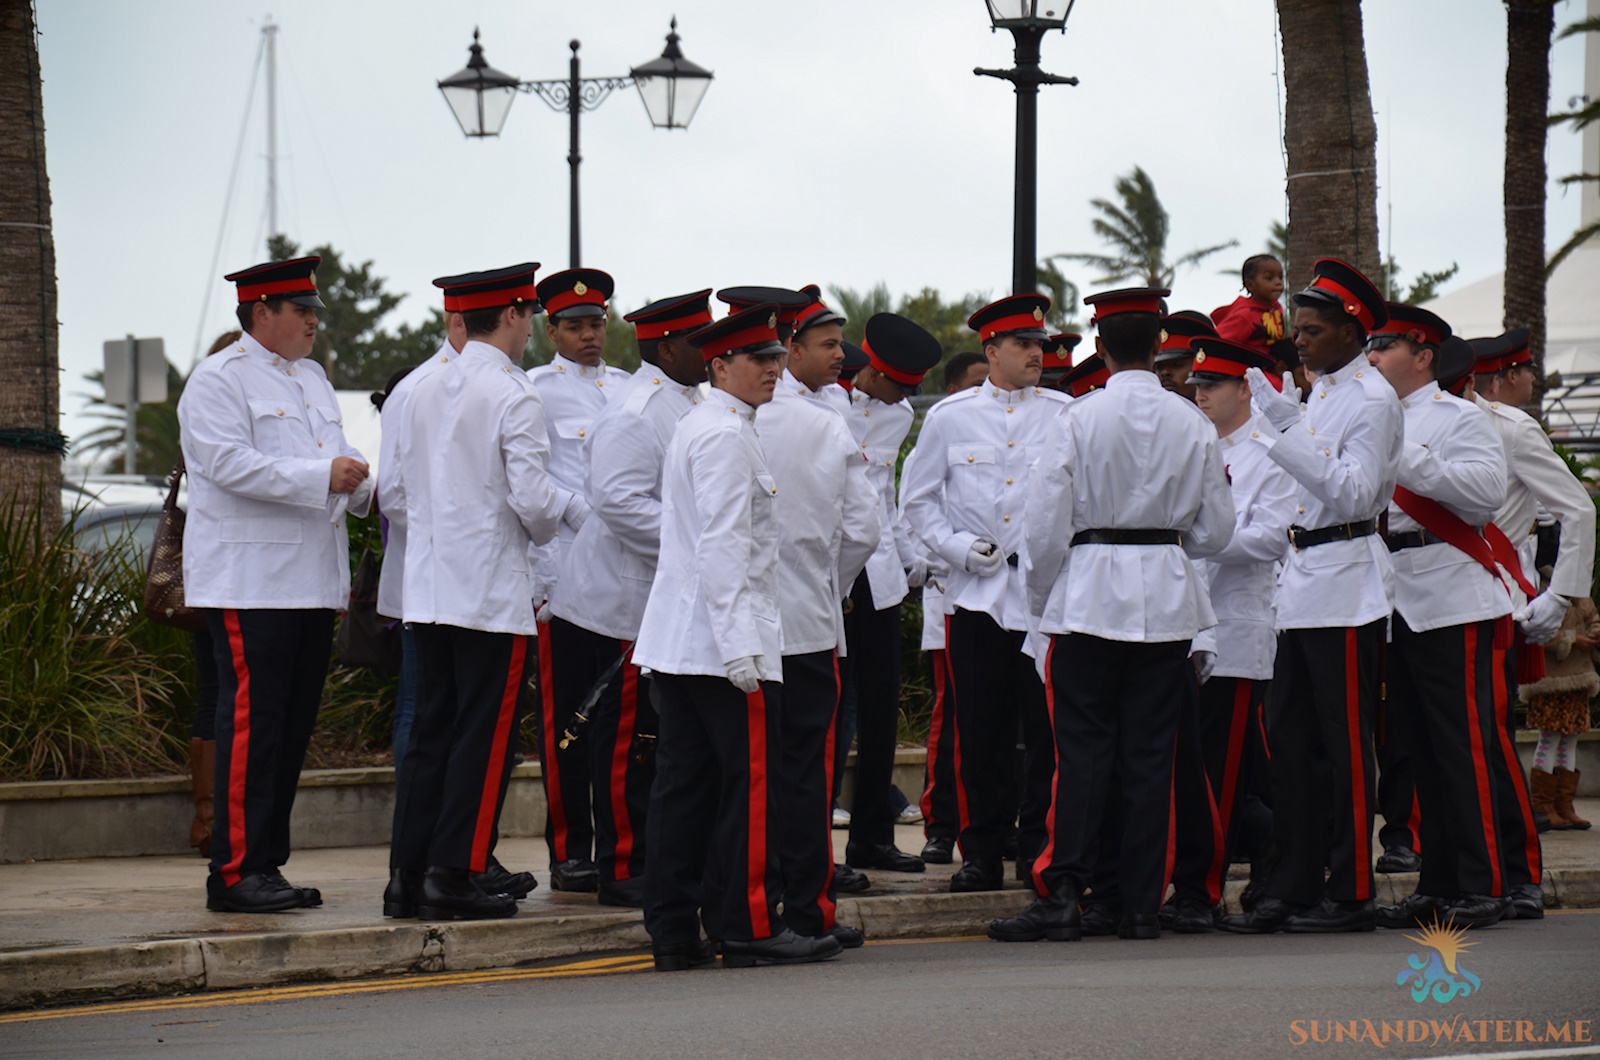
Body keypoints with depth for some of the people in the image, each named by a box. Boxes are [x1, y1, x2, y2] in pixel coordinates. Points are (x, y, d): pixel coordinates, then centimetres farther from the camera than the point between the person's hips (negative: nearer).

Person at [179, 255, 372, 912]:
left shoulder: (312, 379, 21)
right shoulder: (218, 380, -5)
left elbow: (336, 461, 25)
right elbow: (229, 462, -18)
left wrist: (361, 484, 2)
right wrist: (321, 476, -21)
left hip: (313, 585, 8)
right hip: (250, 581, -8)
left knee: (294, 726, 8)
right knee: (251, 722, -11)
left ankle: (266, 864, 12)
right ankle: (234, 872, -10)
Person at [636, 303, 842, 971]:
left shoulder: (695, 427, 20)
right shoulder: (727, 435, -12)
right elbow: (723, 545, -19)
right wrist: (740, 645, -22)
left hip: (675, 642, 10)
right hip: (720, 638, -10)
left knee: (685, 784, 8)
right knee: (753, 780, -6)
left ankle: (672, 931, 8)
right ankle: (750, 928, -4)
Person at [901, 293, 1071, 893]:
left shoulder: (1064, 414, 5)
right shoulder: (950, 417, 6)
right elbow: (918, 498, 11)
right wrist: (959, 547, -3)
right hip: (976, 591, 0)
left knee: (1048, 728, -1)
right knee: (979, 731, 1)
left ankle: (1040, 842, 10)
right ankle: (982, 852, 9)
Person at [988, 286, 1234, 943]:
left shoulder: (1077, 420, -7)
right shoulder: (1193, 424, 1)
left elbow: (1047, 526, -6)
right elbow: (1214, 531, 6)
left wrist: (1041, 605, 7)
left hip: (1090, 594, -2)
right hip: (1168, 603, 2)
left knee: (1082, 748, -1)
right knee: (1150, 753, 5)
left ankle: (1060, 895, -8)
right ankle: (1142, 905, 6)